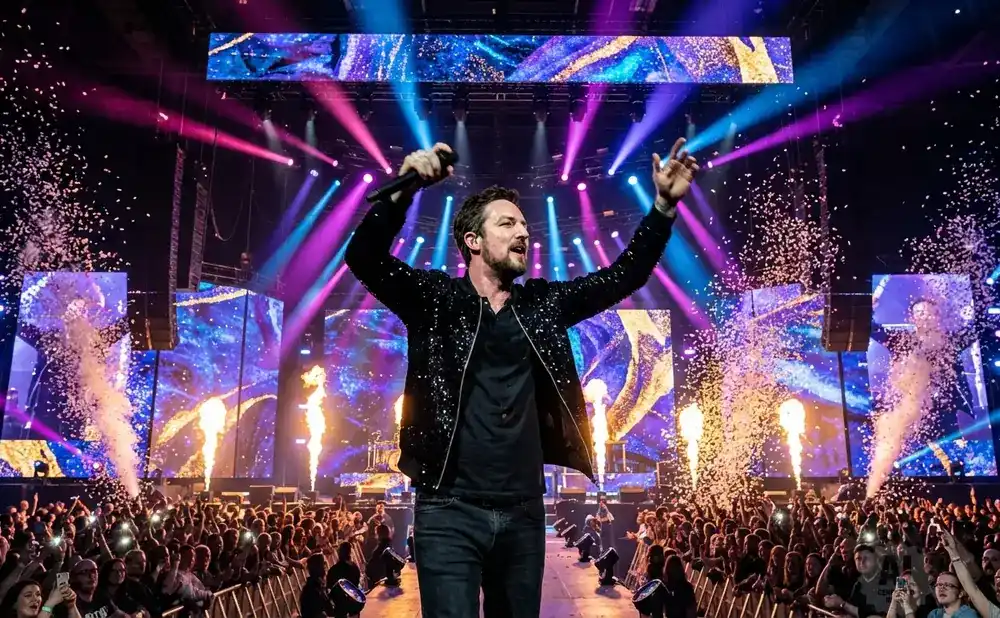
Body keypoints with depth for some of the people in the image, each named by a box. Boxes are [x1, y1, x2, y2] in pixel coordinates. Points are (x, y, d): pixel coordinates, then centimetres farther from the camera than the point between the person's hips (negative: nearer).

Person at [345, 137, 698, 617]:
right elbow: (365, 258, -13)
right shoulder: (435, 297, -1)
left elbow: (624, 276, 10)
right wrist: (404, 189, -27)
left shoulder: (543, 303, 10)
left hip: (523, 512, 4)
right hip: (450, 512, -4)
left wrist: (664, 206, 0)